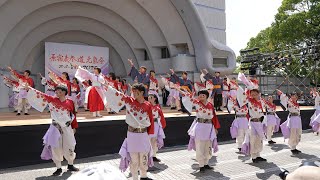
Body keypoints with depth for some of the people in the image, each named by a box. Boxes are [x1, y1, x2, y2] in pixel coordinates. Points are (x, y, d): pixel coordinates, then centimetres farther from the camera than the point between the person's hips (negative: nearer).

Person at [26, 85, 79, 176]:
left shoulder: (70, 102, -2)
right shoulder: (52, 100, -1)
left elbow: (73, 115, 5)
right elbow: (42, 95, -7)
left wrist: (74, 127, 8)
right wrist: (29, 88, -14)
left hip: (67, 128, 0)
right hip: (55, 127, 0)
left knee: (69, 147, 8)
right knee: (56, 147, 1)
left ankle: (70, 165, 28)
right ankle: (58, 168, 15)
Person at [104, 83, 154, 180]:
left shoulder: (148, 105, -4)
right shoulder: (129, 101, -5)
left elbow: (151, 120, 2)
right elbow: (117, 94, -9)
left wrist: (149, 135, 4)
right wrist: (106, 85, -14)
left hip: (143, 135, 1)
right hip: (132, 134, -1)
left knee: (144, 158, 14)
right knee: (133, 159, 6)